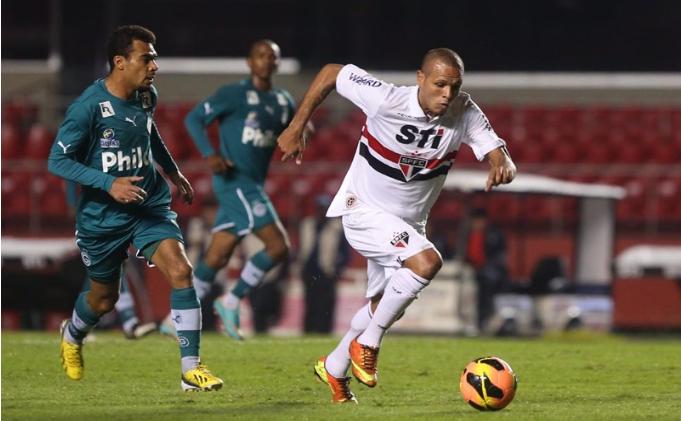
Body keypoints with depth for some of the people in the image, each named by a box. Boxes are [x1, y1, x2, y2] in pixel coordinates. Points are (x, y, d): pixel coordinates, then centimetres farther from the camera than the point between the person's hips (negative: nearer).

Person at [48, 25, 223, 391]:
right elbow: (57, 161, -19)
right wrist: (109, 184, -28)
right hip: (102, 216, -4)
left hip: (149, 204, 4)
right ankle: (72, 336, 51)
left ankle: (191, 370, -17)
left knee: (180, 271, -19)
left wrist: (173, 172, 30)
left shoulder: (147, 97, -1)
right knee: (104, 298, 14)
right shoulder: (89, 106, -21)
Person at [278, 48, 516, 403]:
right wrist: (296, 129, -11)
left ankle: (334, 368, 45)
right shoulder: (385, 100, -27)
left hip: (409, 222, 7)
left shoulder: (465, 113, -16)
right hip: (365, 211, -7)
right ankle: (366, 345, -13)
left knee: (383, 307, 20)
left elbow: (499, 155, -16)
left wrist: (503, 167, -41)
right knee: (426, 262, -30)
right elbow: (330, 72, -15)